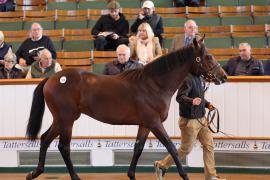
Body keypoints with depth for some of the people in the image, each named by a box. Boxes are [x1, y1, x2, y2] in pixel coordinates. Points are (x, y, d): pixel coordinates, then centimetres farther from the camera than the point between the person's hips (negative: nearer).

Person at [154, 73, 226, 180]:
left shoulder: (200, 79, 8)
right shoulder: (188, 79, -20)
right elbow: (180, 97, -28)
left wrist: (207, 104, 5)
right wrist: (192, 101, -45)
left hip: (201, 119, 9)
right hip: (189, 121, -9)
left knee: (209, 145, 7)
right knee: (186, 149, 3)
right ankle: (161, 165, 19)